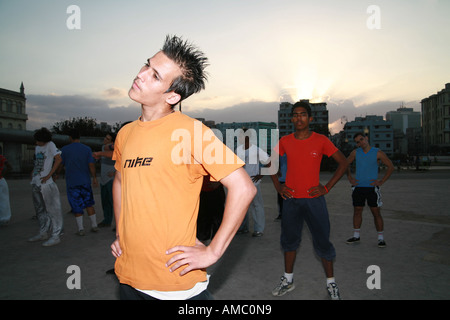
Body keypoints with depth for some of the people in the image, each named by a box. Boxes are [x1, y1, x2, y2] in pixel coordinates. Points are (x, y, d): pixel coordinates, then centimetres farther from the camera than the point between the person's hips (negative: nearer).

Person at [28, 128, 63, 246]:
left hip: (46, 183, -8)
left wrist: (48, 175, -17)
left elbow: (58, 159, -16)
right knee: (40, 209, 16)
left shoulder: (50, 145, -6)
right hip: (35, 183, 8)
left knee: (52, 209, -7)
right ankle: (43, 233, 27)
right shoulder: (37, 147, 14)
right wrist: (33, 172, 10)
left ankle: (55, 236, -4)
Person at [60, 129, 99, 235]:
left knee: (77, 206, 5)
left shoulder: (64, 149, -3)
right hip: (85, 181, 2)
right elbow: (91, 164, -6)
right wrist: (94, 178, 1)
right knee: (89, 203, 13)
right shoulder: (87, 149, -1)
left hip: (71, 182, -1)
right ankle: (94, 225, 13)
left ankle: (80, 229, 3)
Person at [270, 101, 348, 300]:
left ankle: (331, 283, 24)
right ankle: (288, 280, 29)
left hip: (314, 199, -2)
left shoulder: (320, 140, -5)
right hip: (291, 199, 3)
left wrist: (327, 188, -7)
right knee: (289, 240, 13)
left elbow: (343, 163, 0)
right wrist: (278, 186, 5)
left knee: (322, 242, 5)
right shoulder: (285, 141, 2)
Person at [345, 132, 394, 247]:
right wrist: (350, 178, 8)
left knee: (376, 212, -2)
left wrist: (381, 181, -6)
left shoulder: (377, 153, -5)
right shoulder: (355, 152, 3)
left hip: (372, 187, -3)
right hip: (358, 187, 3)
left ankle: (381, 238, 8)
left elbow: (391, 167, 0)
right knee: (357, 211, 8)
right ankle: (356, 236, 19)